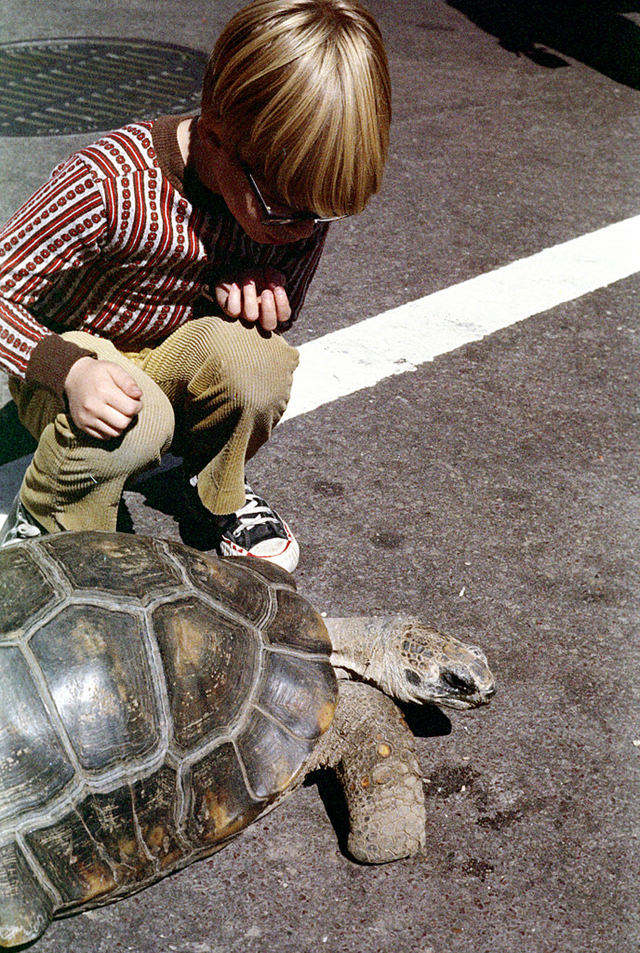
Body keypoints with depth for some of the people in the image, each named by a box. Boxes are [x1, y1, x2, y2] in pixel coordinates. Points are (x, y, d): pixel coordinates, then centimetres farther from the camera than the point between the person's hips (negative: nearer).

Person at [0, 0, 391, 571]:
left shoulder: (306, 192, -17)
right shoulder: (110, 184, -33)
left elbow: (282, 310, 1)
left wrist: (254, 282, -24)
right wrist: (68, 370, -44)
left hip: (176, 356, 4)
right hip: (68, 356, -4)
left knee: (253, 358, -29)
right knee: (132, 426, -36)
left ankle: (219, 496, 3)